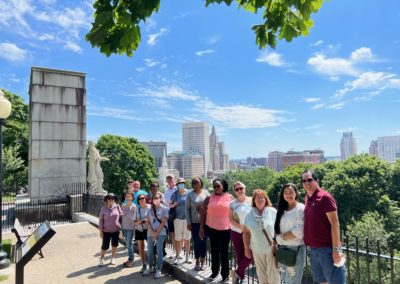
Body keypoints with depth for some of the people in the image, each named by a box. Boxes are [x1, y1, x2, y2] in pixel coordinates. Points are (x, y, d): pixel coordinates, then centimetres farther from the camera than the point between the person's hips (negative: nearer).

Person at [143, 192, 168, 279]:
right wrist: (152, 232, -8)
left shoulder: (164, 209, -4)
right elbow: (148, 222, 5)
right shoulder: (150, 209, 8)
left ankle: (158, 270, 5)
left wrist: (157, 233, -11)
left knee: (159, 252, -4)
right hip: (150, 233, 4)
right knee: (149, 251, 9)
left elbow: (163, 222, -8)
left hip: (160, 233, -4)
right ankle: (150, 267, 25)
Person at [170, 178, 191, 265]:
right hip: (178, 218, 0)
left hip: (187, 218, 0)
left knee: (187, 238, 7)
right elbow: (170, 205, 7)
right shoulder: (175, 194, 3)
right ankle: (177, 256, 16)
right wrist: (173, 205, -14)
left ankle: (187, 256, 20)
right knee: (178, 238, 2)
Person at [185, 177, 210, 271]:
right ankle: (197, 261, 22)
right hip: (195, 222, -1)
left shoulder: (206, 192, 1)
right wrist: (188, 223, -3)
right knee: (196, 242, 4)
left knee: (204, 241, 8)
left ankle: (202, 261, 23)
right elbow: (187, 209, 0)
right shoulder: (190, 195, 0)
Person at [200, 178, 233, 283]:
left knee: (224, 252, 8)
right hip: (212, 228, 1)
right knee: (214, 251, 14)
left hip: (225, 229, -1)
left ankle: (225, 275, 20)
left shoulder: (230, 197, -1)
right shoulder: (209, 198, -2)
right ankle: (214, 272, 29)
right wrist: (201, 228, -1)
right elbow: (203, 214, 2)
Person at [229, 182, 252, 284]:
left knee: (249, 255, -9)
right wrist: (241, 227, -16)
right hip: (236, 232, 1)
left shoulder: (251, 201, -5)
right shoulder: (232, 204, -1)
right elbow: (231, 219, -3)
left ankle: (238, 273, 16)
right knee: (239, 256, 9)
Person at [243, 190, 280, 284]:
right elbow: (246, 232, 4)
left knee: (273, 273, 6)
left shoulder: (273, 212, -7)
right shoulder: (249, 215, -1)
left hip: (272, 248, -2)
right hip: (257, 249, 2)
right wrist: (247, 248, 4)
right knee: (261, 273, 17)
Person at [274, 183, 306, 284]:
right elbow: (278, 229, 10)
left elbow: (299, 232, -19)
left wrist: (281, 237, -10)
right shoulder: (282, 210, 9)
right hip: (283, 249, 6)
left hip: (296, 249, -6)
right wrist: (277, 240, -7)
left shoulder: (300, 208, -10)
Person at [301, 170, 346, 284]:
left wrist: (336, 249, -18)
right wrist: (311, 247, 13)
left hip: (327, 248, -7)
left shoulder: (324, 197, -11)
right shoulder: (307, 198, 11)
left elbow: (334, 224, -15)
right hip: (313, 249, 8)